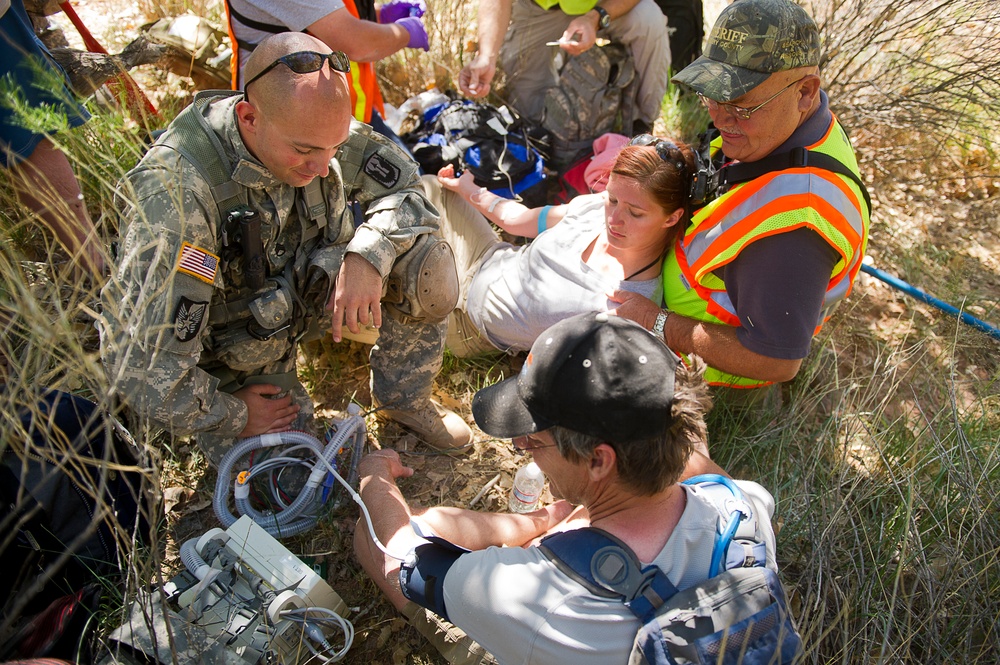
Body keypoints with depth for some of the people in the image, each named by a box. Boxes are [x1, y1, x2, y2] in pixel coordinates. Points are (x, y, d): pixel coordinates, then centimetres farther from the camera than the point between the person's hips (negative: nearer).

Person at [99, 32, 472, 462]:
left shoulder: (314, 131, -20)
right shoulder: (176, 196, -36)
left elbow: (403, 184, -7)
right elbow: (142, 366, -33)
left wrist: (368, 253, -27)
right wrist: (231, 416, -17)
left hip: (310, 292, 5)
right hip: (236, 356, -4)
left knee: (426, 264, -18)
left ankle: (405, 401, 6)